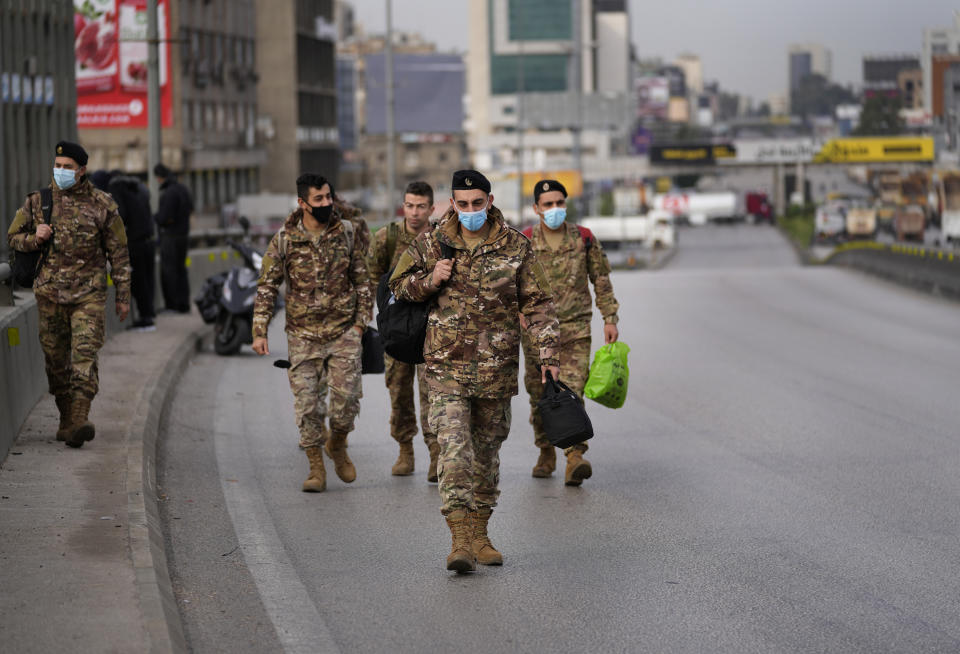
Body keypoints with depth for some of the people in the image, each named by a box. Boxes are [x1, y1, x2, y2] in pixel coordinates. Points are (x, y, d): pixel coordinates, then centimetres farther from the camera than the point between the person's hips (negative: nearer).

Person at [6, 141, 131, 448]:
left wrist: (123, 295, 4)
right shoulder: (38, 201, 5)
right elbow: (13, 236, 15)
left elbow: (118, 252, 5)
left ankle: (79, 419, -23)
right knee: (56, 359, 7)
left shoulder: (102, 205, 0)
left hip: (89, 294, -3)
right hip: (49, 293, 3)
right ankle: (66, 418, 18)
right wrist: (34, 238, -8)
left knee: (85, 355, -15)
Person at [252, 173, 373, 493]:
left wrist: (361, 320, 2)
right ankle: (316, 468, 11)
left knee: (346, 398, -4)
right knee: (307, 404, -1)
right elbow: (266, 287, 0)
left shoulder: (347, 232, 0)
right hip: (303, 335, 0)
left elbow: (363, 279, 8)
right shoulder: (284, 240, -4)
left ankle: (338, 445, 26)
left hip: (343, 332, 0)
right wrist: (259, 332, -5)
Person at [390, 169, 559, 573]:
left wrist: (548, 351, -6)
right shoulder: (431, 245, 1)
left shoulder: (515, 246, 1)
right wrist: (430, 280, -8)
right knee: (454, 450, -13)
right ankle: (460, 540, -16)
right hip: (447, 366, -2)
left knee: (487, 451, 12)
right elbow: (399, 284, 13)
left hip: (497, 368, 2)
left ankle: (480, 535, 24)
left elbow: (537, 303, 4)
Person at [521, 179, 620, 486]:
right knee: (540, 397, 9)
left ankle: (575, 458, -22)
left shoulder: (584, 239, 2)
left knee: (572, 392, -15)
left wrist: (609, 319, 5)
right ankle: (546, 454, 26)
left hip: (575, 329, -1)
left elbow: (601, 280, 9)